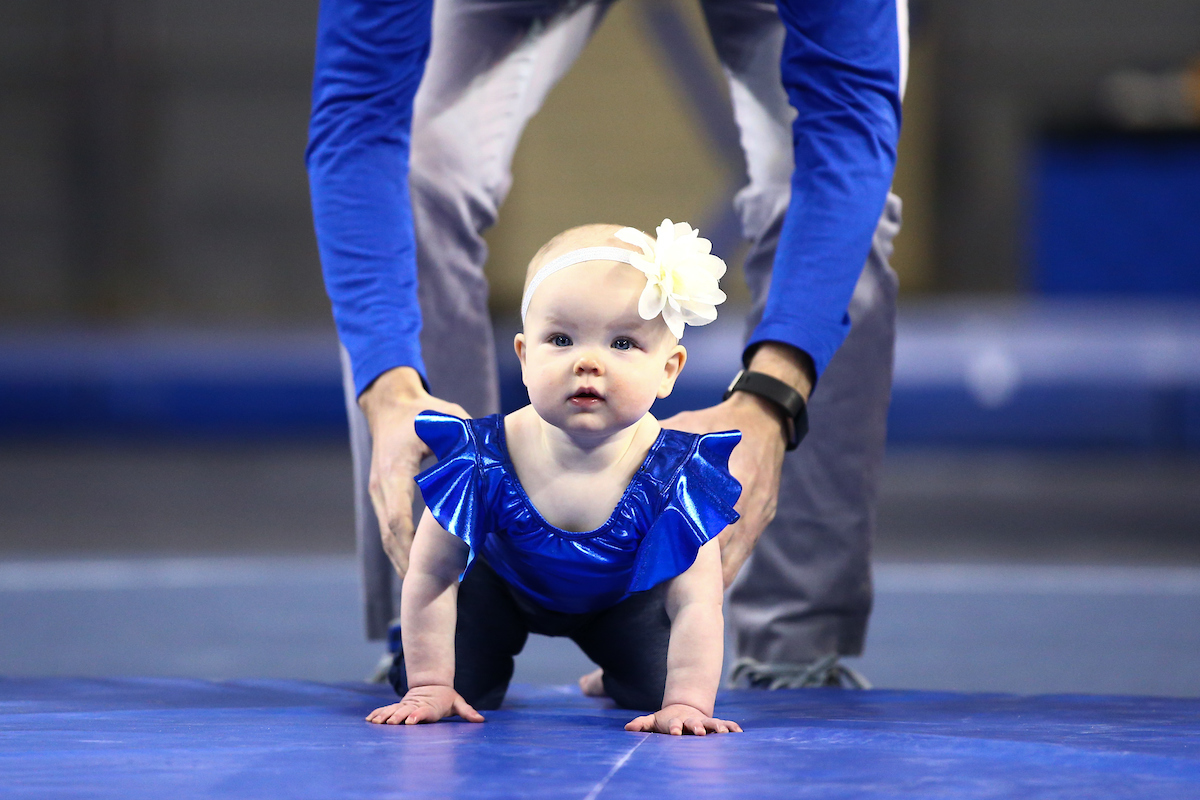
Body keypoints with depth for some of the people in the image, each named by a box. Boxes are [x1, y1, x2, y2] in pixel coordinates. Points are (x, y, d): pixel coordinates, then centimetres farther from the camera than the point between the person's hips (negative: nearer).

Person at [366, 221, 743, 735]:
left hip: (623, 598, 1)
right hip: (505, 589, 0)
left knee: (658, 688, -7)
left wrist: (686, 704, -45)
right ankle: (490, 660, 31)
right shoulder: (482, 461, -37)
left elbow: (695, 605, -35)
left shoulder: (675, 477, -39)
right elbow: (431, 578, -26)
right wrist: (429, 687, -25)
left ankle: (615, 674, 31)